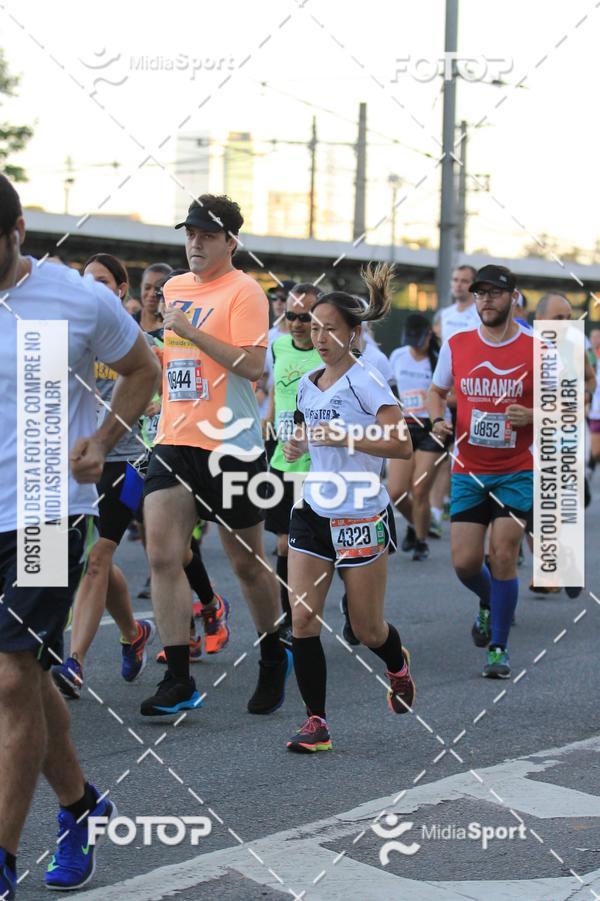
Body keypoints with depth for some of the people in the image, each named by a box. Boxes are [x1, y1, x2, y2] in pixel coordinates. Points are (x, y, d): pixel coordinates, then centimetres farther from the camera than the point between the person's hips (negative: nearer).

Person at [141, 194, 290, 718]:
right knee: (162, 556, -7)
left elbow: (253, 365, -19)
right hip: (174, 441, 6)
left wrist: (190, 330, -20)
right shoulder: (174, 288, 14)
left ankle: (274, 657, 30)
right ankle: (178, 681, -3)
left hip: (230, 445, -6)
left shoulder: (244, 291, -8)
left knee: (247, 562, 7)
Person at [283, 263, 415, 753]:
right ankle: (316, 722, 4)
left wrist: (344, 438, -25)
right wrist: (297, 444, 3)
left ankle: (398, 667, 42)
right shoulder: (306, 385, 8)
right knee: (303, 621, -4)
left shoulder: (366, 383, -13)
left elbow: (403, 445, -19)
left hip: (362, 519, -6)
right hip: (312, 512, 6)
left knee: (366, 628, 7)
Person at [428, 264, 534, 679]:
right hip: (468, 470, 3)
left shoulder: (537, 350, -6)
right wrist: (438, 419, -4)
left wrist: (531, 416, -20)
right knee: (465, 562, -1)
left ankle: (499, 648, 7)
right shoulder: (456, 346, 2)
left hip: (517, 472, -2)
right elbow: (437, 391, 17)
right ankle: (490, 604, 35)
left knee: (503, 556, -10)